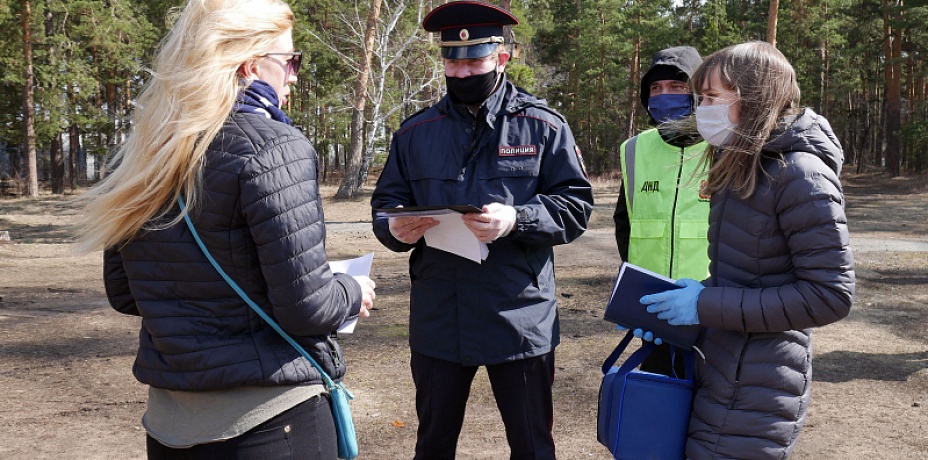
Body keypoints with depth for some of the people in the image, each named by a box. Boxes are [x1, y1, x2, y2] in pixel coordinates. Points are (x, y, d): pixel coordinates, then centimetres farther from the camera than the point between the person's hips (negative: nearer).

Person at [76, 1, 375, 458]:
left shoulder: (140, 153, 3)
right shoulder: (271, 147, -17)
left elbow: (123, 294, 11)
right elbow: (305, 306, -20)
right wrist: (354, 293, 0)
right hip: (271, 420, -6)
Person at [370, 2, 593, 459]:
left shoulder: (543, 126, -2)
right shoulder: (415, 131, 7)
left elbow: (575, 205, -5)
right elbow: (386, 204, 10)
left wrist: (516, 220, -23)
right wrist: (396, 229, -15)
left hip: (519, 317, -2)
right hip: (437, 319, 3)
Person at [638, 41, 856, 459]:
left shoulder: (800, 174, -17)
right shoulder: (741, 169, 11)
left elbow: (830, 295, -20)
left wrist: (708, 305, -20)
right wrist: (693, 296, -1)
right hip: (721, 374, 8)